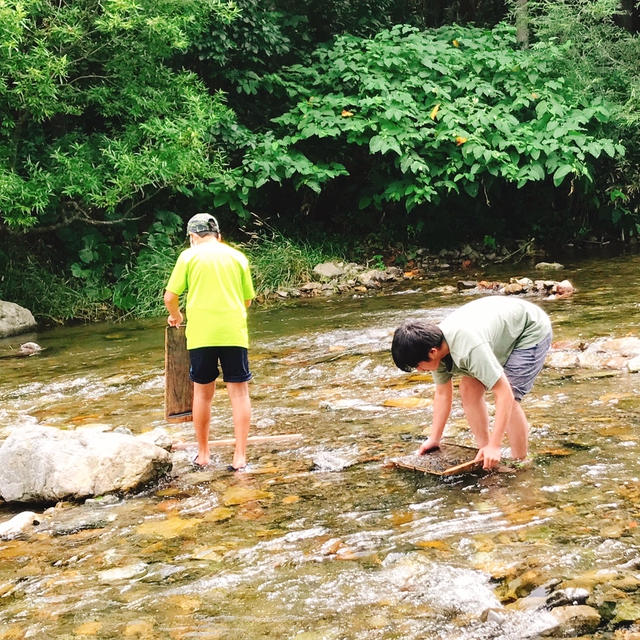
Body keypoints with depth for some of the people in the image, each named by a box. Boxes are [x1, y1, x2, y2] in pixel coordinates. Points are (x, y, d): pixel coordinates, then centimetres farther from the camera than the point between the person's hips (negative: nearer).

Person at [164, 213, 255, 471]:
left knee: (203, 393, 12)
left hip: (201, 334, -1)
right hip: (234, 333, 1)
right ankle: (240, 457, 1)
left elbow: (170, 297, 2)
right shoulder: (237, 256, 10)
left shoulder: (189, 256, 4)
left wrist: (175, 315, 23)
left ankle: (203, 454, 21)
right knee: (239, 392, 5)